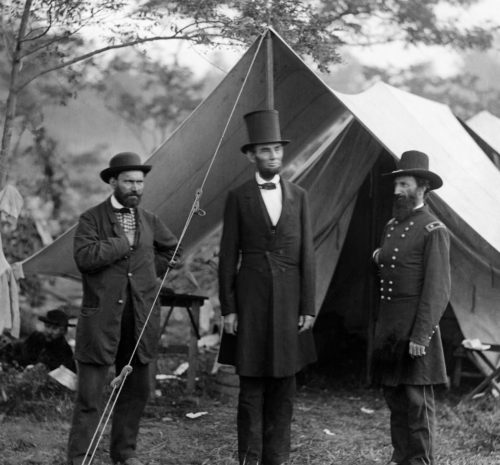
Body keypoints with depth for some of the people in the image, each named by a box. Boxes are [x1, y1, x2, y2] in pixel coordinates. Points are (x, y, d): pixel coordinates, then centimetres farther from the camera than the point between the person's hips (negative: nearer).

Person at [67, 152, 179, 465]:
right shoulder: (92, 219, -2)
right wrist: (124, 243, -14)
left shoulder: (149, 221, 12)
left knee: (136, 390, 12)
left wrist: (150, 270, 11)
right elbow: (85, 256, -19)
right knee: (90, 394, -4)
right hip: (101, 319, -5)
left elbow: (172, 251, 26)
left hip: (141, 319, 5)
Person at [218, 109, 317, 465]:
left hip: (289, 302, 2)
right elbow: (228, 256, 1)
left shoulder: (298, 196, 8)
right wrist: (228, 308, -4)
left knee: (284, 388, 6)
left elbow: (307, 254, 6)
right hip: (252, 299, -2)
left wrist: (308, 307, 0)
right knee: (252, 386, 1)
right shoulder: (238, 198, 1)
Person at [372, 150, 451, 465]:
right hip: (389, 327, 8)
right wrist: (381, 259, 8)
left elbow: (438, 290, -14)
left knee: (418, 401, -3)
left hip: (416, 327, -8)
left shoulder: (434, 231, -9)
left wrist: (421, 336, -19)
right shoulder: (393, 226, 16)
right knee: (394, 398, 12)